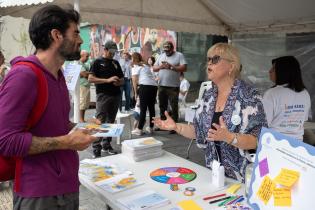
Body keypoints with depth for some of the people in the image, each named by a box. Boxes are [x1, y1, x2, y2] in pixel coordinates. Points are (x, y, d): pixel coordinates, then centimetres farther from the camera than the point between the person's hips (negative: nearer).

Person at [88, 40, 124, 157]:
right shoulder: (98, 62, 2)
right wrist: (108, 80, -16)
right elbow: (91, 78, -8)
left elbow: (122, 79, 21)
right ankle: (96, 148, -3)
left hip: (116, 95, 6)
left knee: (111, 121, 10)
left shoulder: (115, 63, 17)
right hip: (103, 95, -6)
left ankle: (106, 144, 20)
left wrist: (119, 82, -3)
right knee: (100, 122, -8)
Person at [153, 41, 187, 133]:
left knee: (174, 107, 0)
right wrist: (160, 66, -9)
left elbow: (184, 68, -14)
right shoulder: (161, 56, 12)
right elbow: (154, 68, 12)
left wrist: (171, 67, -18)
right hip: (162, 86, 6)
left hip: (173, 86, -6)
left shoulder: (179, 55, -4)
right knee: (162, 106, 15)